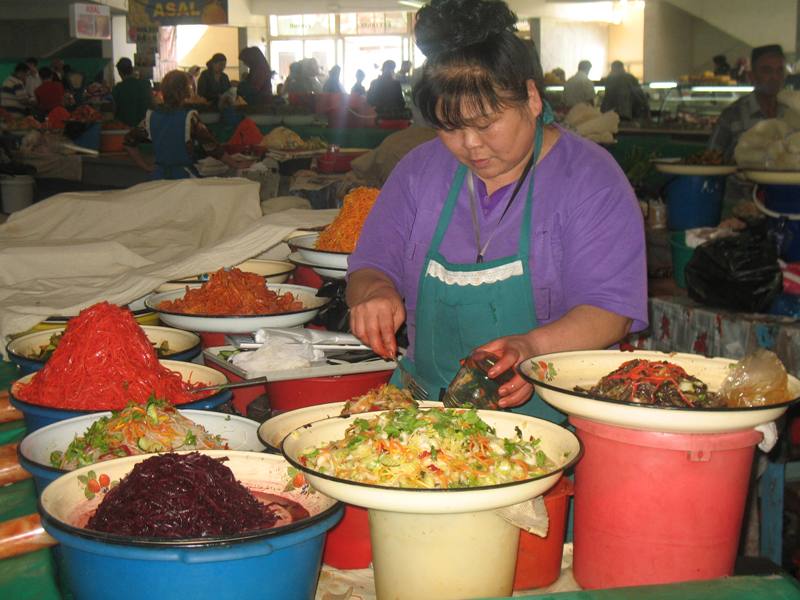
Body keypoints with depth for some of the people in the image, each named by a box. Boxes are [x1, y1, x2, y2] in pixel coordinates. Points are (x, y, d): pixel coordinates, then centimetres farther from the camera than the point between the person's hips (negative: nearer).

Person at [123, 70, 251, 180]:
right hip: (184, 176, -4)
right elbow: (211, 147, -12)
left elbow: (129, 142, 7)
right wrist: (236, 165, -2)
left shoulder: (151, 117, 1)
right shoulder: (189, 118, -13)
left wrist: (147, 167, 11)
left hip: (158, 176, 4)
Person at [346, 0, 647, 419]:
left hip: (549, 410, -3)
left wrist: (531, 347, -27)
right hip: (426, 403, 3)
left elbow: (610, 312, -8)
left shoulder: (589, 179, -1)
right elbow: (370, 266, 16)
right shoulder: (420, 170, 12)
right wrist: (374, 291, -10)